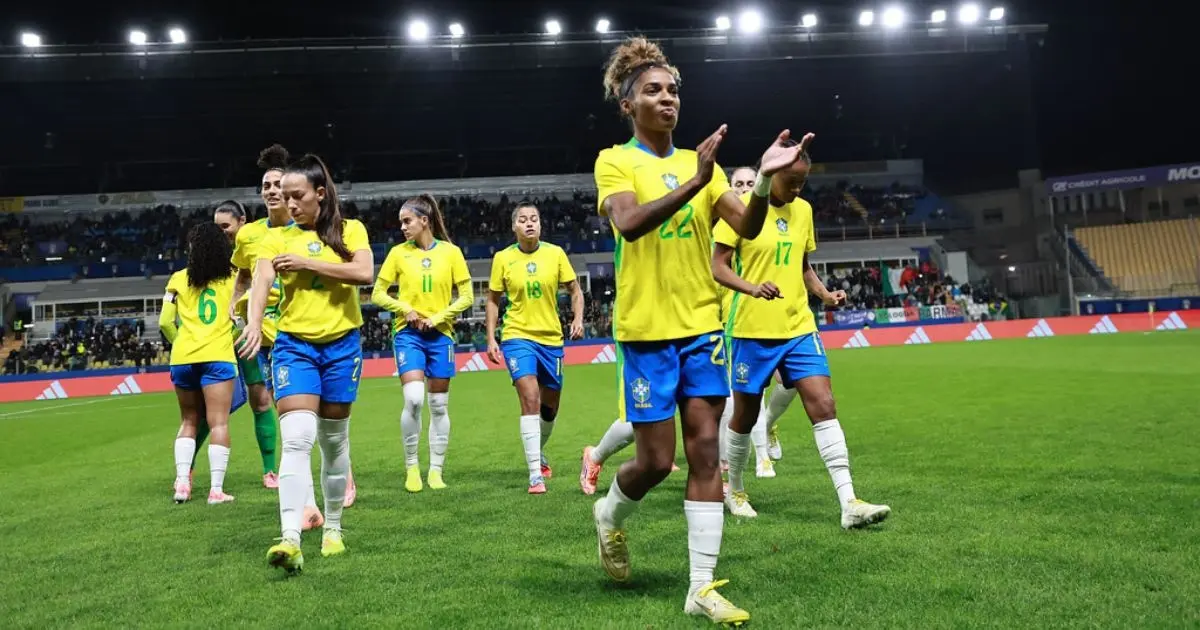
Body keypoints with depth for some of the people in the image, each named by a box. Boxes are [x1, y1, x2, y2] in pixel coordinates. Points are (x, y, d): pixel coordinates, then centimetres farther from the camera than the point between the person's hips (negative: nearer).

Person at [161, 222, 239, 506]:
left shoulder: (178, 279, 7)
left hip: (183, 359, 2)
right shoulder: (232, 278, 6)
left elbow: (165, 322, 5)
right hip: (218, 357, -2)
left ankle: (182, 482, 6)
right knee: (218, 423, -3)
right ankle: (216, 489, -7)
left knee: (188, 422, 16)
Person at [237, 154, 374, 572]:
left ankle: (333, 528, 27)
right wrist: (253, 324, -31)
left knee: (334, 440, 11)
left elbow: (363, 273, -15)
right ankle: (290, 540, -18)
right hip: (294, 345, 0)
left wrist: (306, 262, -15)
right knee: (297, 439, -15)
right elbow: (261, 282, -12)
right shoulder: (277, 238, 4)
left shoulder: (350, 230, 2)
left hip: (342, 344, 1)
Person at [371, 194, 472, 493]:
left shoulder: (450, 252, 0)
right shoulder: (398, 252, 1)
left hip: (440, 334, 1)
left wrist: (437, 317, -10)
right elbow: (378, 294, 5)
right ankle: (411, 466, 2)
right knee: (413, 399, -17)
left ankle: (436, 471, 17)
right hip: (408, 333, -1)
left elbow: (467, 296, 1)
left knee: (439, 405, 6)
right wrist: (405, 309, -11)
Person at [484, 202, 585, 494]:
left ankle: (539, 455, 42)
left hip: (551, 338, 3)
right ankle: (535, 475, -14)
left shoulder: (555, 253, -1)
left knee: (550, 407, 13)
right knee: (530, 400, -18)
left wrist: (578, 319, -9)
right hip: (517, 337, -3)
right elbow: (493, 300, 6)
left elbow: (575, 289, 7)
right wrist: (491, 339, -1)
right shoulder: (502, 258, -3)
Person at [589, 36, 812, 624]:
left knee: (705, 454, 1)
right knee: (656, 461, 0)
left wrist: (764, 179, -19)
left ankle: (702, 587, 9)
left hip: (702, 326, 4)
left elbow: (747, 227, -1)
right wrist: (694, 183, -32)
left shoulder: (699, 161, 9)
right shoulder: (615, 160, -3)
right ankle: (609, 515, 33)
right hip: (647, 331, -4)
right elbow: (628, 222, -23)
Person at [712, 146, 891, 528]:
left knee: (824, 407, -6)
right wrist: (752, 287, -27)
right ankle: (734, 490, 31)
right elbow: (718, 267, -10)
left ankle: (849, 504, -7)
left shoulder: (803, 210, 10)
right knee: (745, 416, 9)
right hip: (753, 330, -4)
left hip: (799, 328, 5)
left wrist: (825, 294, 0)